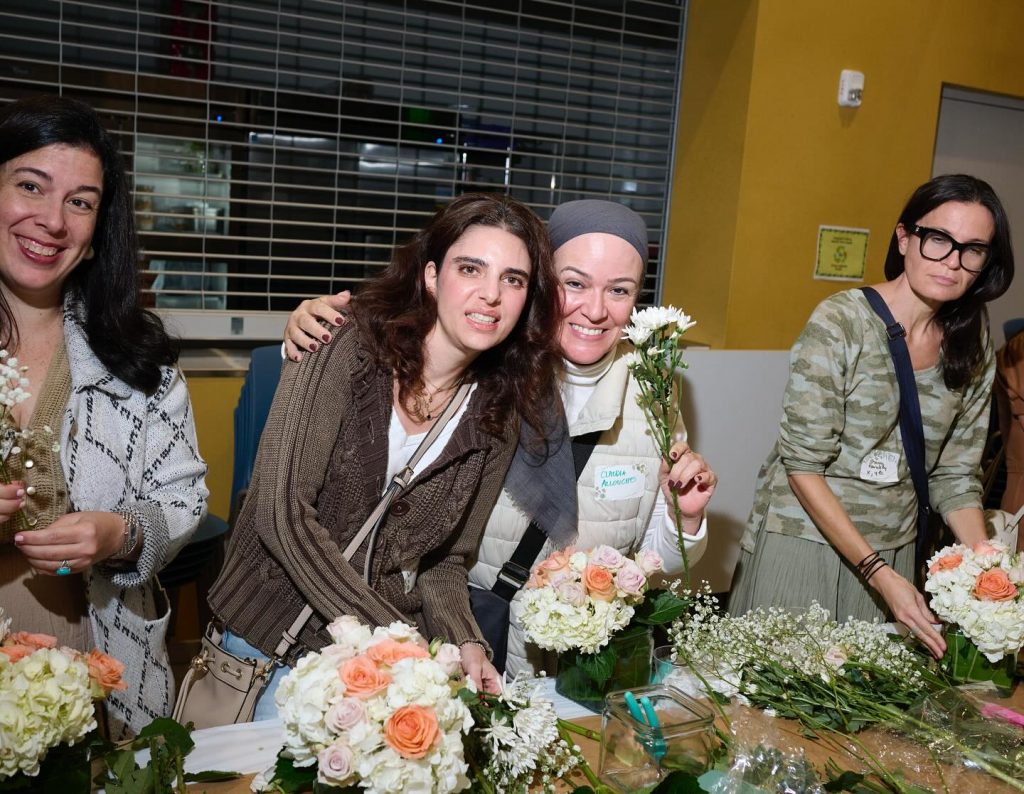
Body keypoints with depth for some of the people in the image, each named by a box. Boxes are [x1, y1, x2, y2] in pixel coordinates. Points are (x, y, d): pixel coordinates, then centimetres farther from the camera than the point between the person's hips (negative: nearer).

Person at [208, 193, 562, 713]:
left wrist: (465, 642, -12)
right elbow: (282, 514, -18)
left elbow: (446, 561, 7)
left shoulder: (497, 417, 1)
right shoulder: (344, 352, -13)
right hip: (275, 636, -3)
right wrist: (393, 639, -19)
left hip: (385, 651, 4)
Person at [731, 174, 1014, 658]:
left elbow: (955, 474, 6)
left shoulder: (973, 348, 1)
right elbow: (803, 464, -17)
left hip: (893, 554, 5)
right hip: (803, 540, -4)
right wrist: (879, 573, -20)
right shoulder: (840, 322, -16)